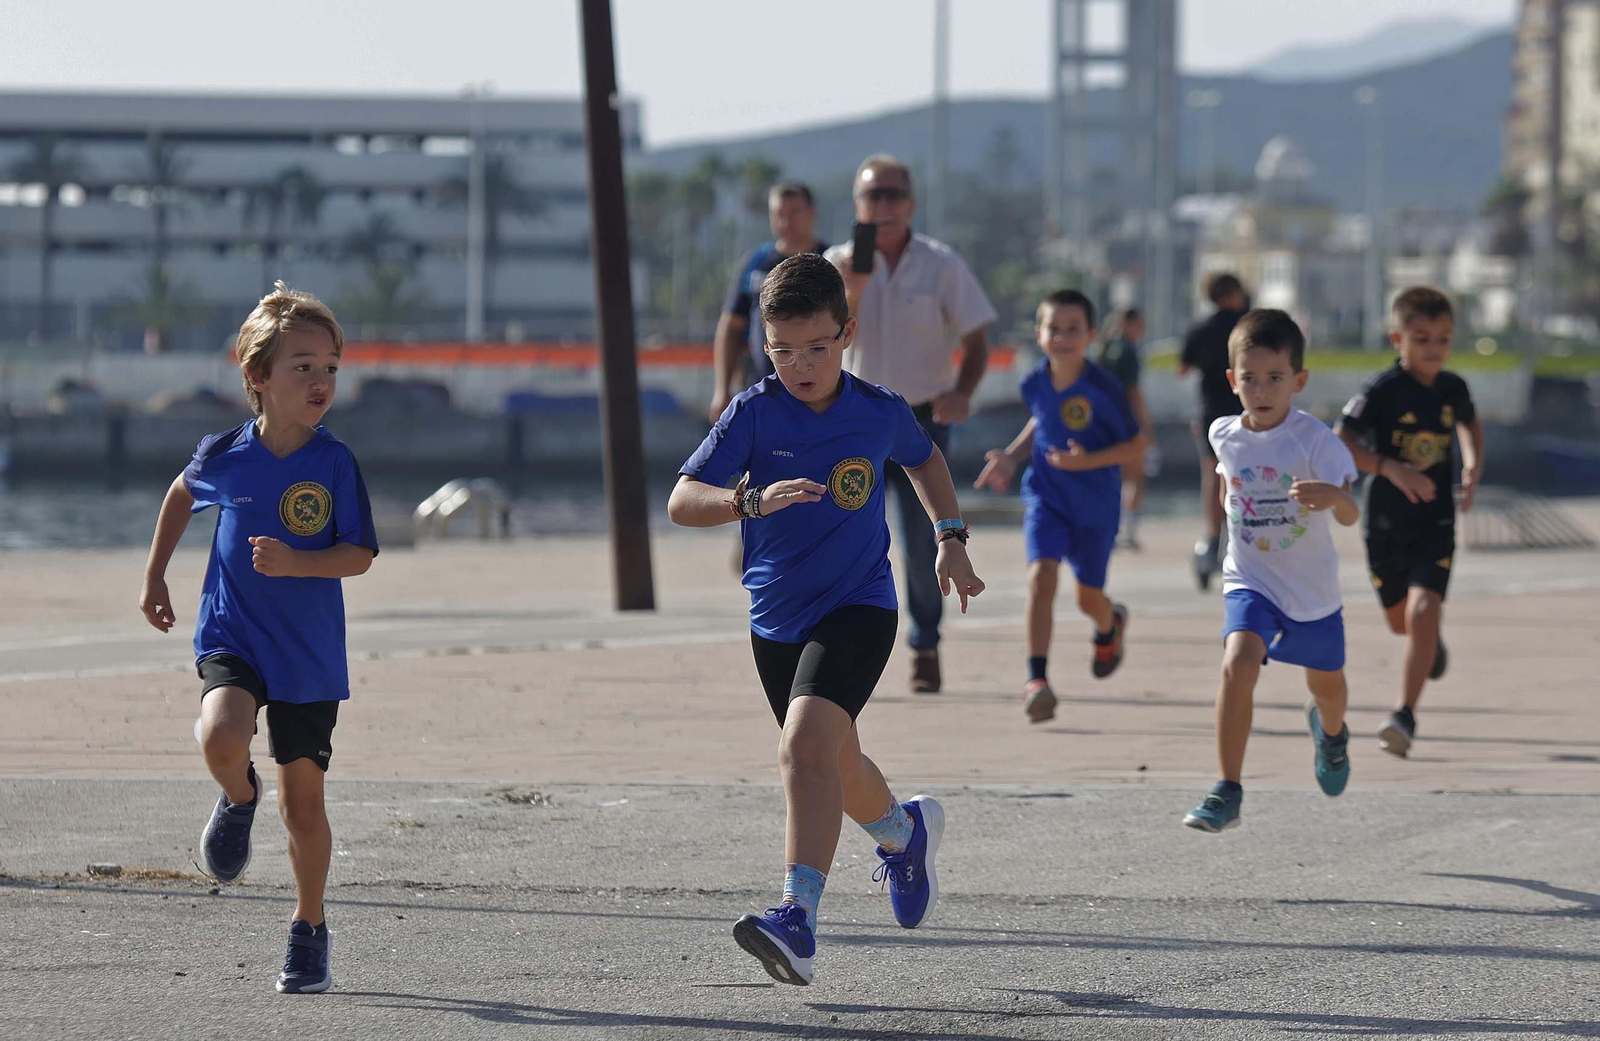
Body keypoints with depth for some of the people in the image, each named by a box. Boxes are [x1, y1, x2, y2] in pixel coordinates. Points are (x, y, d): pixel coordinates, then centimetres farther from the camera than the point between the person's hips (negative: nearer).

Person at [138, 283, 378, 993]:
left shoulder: (335, 464, -10)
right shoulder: (224, 454, -5)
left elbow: (359, 556, -9)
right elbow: (183, 494, 17)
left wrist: (296, 563, -27)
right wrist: (154, 576, 20)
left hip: (309, 654, 0)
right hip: (231, 637, 0)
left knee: (303, 800, 7)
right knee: (222, 737, -30)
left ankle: (310, 930, 26)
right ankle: (238, 799, 6)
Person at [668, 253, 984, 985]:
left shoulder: (880, 414, -7)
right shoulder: (754, 413, -11)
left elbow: (924, 459, 18)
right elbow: (682, 502, -21)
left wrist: (950, 538, 10)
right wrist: (753, 500, -38)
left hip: (858, 607, -3)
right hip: (776, 617, 3)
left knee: (807, 743, -26)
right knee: (834, 766, 21)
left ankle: (798, 920, -34)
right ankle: (904, 831, 55)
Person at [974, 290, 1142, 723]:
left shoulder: (1103, 389, -20)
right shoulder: (1035, 385, -6)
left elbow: (1136, 448, -13)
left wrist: (1088, 461, -27)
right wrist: (1011, 456, 3)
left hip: (1096, 504, -2)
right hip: (1046, 496, 2)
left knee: (1088, 597, 13)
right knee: (1041, 574, -20)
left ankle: (1111, 625, 52)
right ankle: (1036, 679, -21)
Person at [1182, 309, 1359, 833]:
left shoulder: (1313, 438, -20)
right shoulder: (1224, 434, -7)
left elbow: (1350, 515, -31)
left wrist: (1333, 496, -51)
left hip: (1312, 587, -1)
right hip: (1250, 582, 1)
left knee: (1327, 686, 19)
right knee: (1238, 664, -26)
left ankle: (1331, 730, 59)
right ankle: (1228, 791, -22)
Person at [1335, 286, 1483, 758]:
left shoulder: (1453, 388, -2)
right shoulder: (1382, 391, -15)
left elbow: (1469, 424, 21)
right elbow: (1340, 444, -17)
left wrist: (1473, 470, 5)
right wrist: (1390, 468, -28)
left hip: (1435, 523, 1)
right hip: (1386, 524, -1)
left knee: (1422, 612, -19)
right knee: (1399, 619, 17)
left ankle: (1405, 715, -17)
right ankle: (1432, 640, 55)